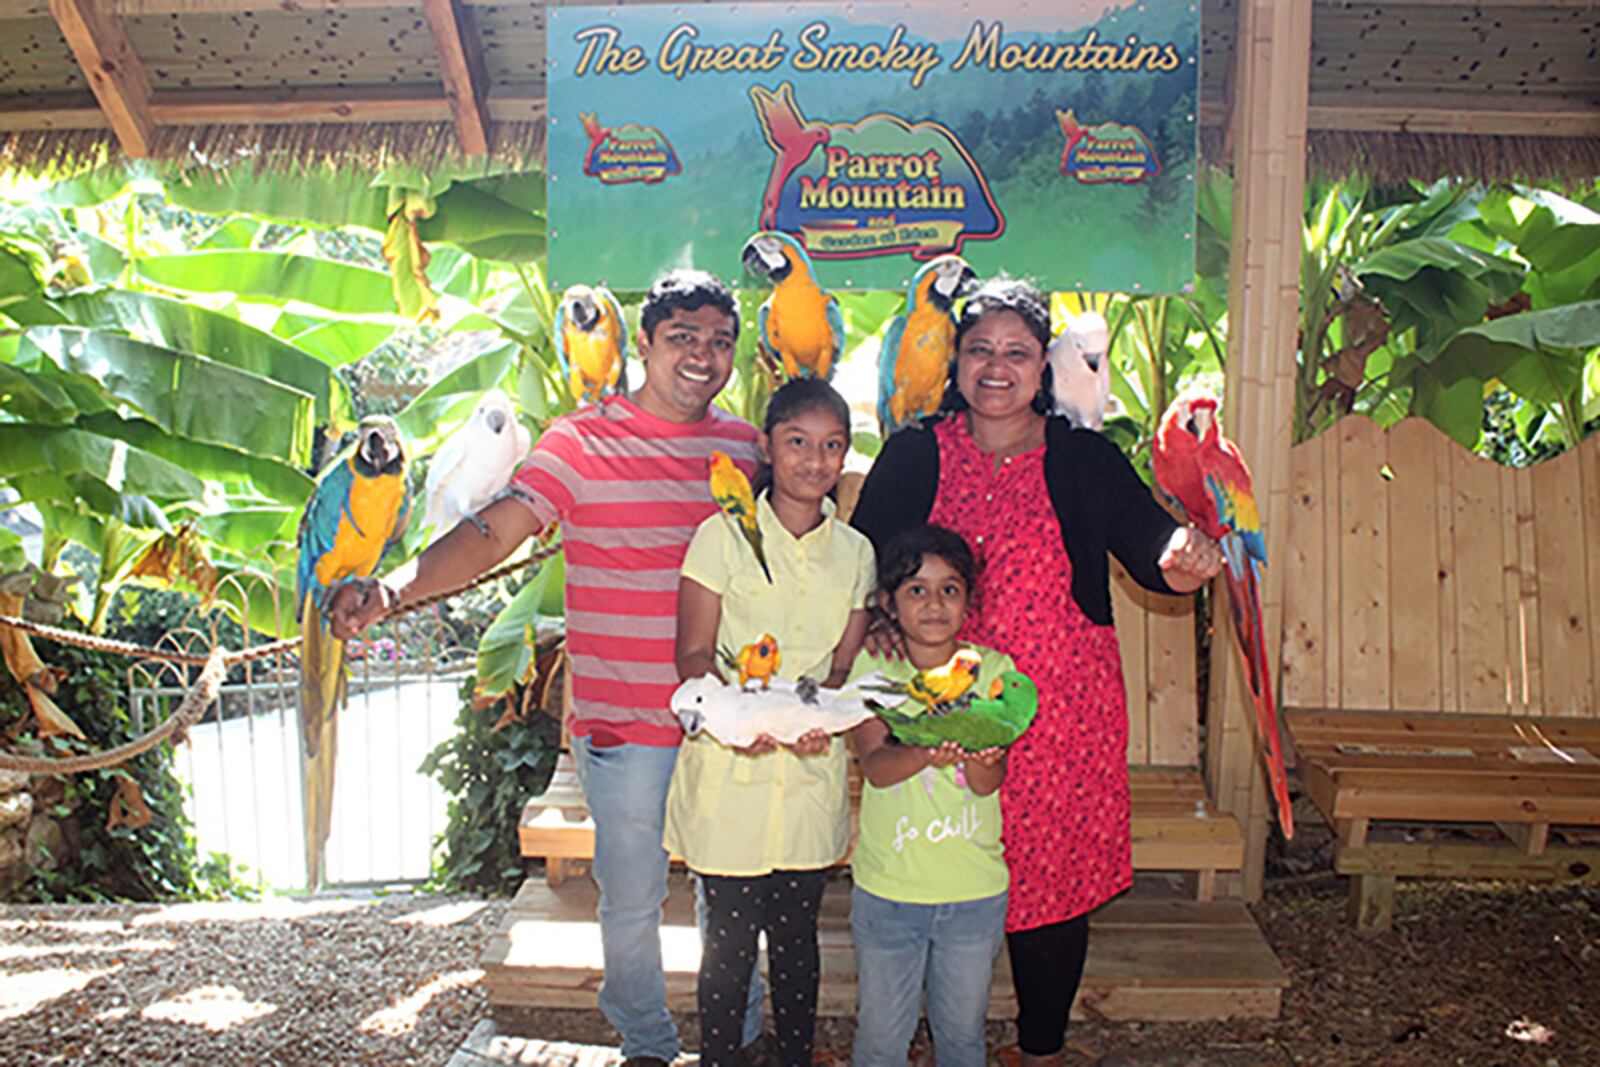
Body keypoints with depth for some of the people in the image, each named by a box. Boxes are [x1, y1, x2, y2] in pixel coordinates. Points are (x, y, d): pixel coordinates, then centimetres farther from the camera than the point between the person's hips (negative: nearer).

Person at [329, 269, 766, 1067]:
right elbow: (494, 530, -18)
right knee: (630, 900, 11)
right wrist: (393, 586, -34)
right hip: (623, 725, -3)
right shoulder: (581, 442, -7)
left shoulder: (744, 445, 6)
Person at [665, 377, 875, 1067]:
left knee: (796, 936, 14)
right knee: (729, 939, 4)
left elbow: (845, 666, 9)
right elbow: (693, 654, -5)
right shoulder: (723, 535, -4)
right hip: (729, 768, -3)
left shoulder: (855, 552, 7)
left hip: (812, 770, 3)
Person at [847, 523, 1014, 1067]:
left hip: (975, 889, 1)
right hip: (886, 885, -1)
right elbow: (875, 766, -18)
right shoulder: (871, 666, -6)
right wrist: (929, 751, -38)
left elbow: (989, 782, -11)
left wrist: (978, 755, -35)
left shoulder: (990, 668, -4)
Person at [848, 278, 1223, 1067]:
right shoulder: (914, 455, 3)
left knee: (1055, 880, 8)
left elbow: (1150, 547, -6)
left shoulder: (1085, 458, 3)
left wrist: (1184, 559, -29)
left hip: (1061, 712, 1)